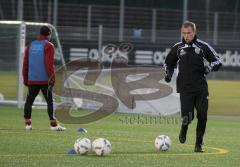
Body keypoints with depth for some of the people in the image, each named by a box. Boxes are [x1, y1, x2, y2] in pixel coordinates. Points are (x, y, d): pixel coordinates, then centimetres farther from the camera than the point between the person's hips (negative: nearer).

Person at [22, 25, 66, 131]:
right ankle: (53, 124, -10)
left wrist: (25, 79, 20)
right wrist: (52, 77, -12)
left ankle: (27, 124, 7)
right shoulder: (48, 46, -4)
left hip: (32, 80, 5)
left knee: (29, 101, 10)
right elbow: (49, 64, -14)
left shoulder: (31, 45, 13)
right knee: (50, 102, -5)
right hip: (44, 80, -5)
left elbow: (25, 63, 14)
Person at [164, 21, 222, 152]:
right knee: (187, 116, -13)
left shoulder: (203, 46, 5)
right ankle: (184, 128, 24)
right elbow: (169, 63, 23)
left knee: (202, 116, -4)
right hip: (185, 87, 0)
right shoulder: (177, 48, 8)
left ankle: (199, 144, 12)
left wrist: (209, 67, -9)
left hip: (201, 88, 0)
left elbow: (218, 61, 9)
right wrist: (168, 73, 4)